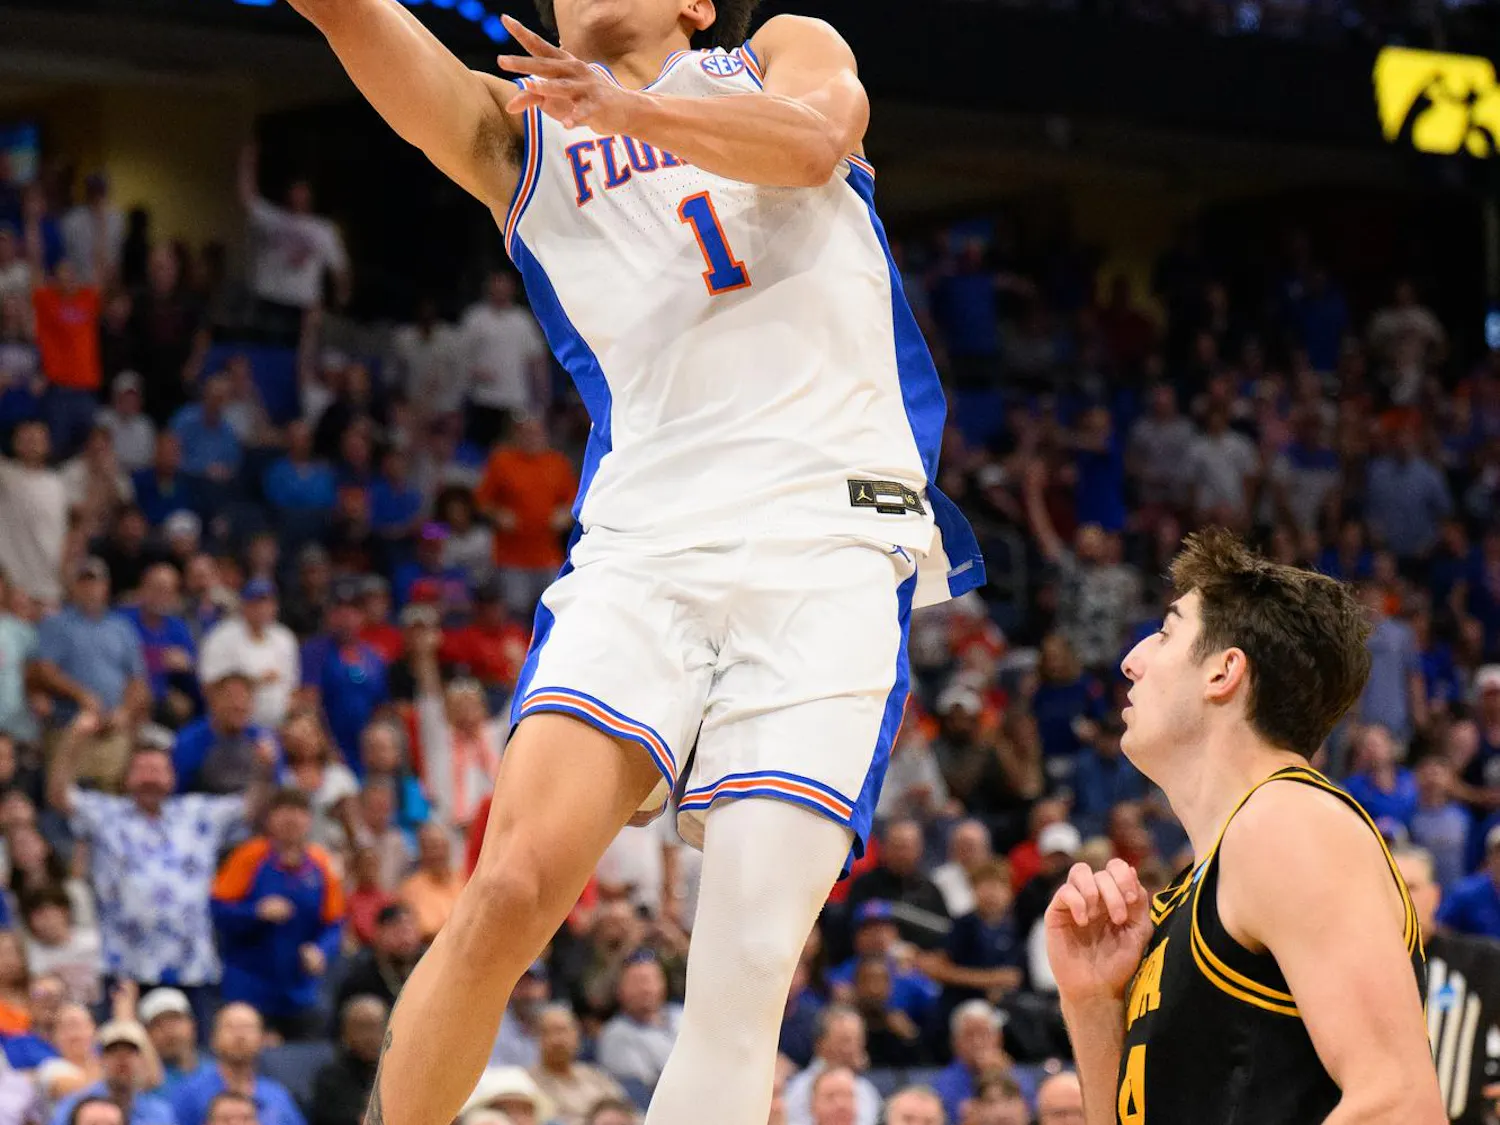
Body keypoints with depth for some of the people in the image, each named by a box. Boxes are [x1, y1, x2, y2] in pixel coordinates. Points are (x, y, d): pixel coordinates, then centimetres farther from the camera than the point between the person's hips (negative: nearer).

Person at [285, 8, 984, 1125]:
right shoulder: (516, 134, 20)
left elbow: (814, 138, -9)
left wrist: (638, 111, -26)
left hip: (832, 547, -1)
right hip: (642, 545, 2)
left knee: (749, 968, -13)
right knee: (512, 891, -20)